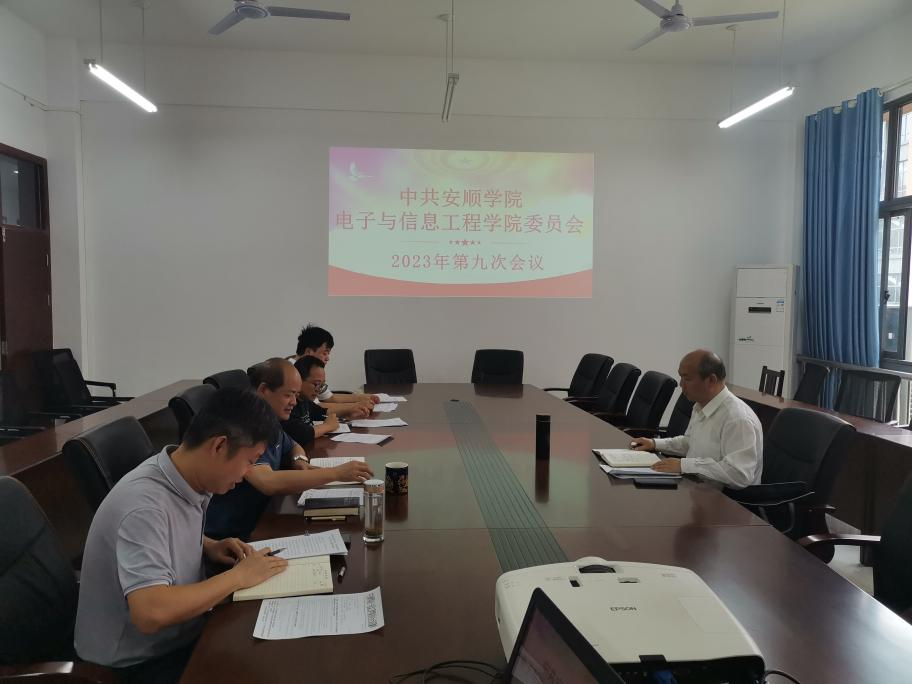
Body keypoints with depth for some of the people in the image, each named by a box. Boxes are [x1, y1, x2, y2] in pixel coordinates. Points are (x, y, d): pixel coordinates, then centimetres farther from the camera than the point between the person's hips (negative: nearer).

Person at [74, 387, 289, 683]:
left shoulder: (189, 481, -5)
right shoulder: (145, 504, -30)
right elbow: (151, 613, -38)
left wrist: (208, 546, -2)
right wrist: (239, 575, -26)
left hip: (178, 635, 7)